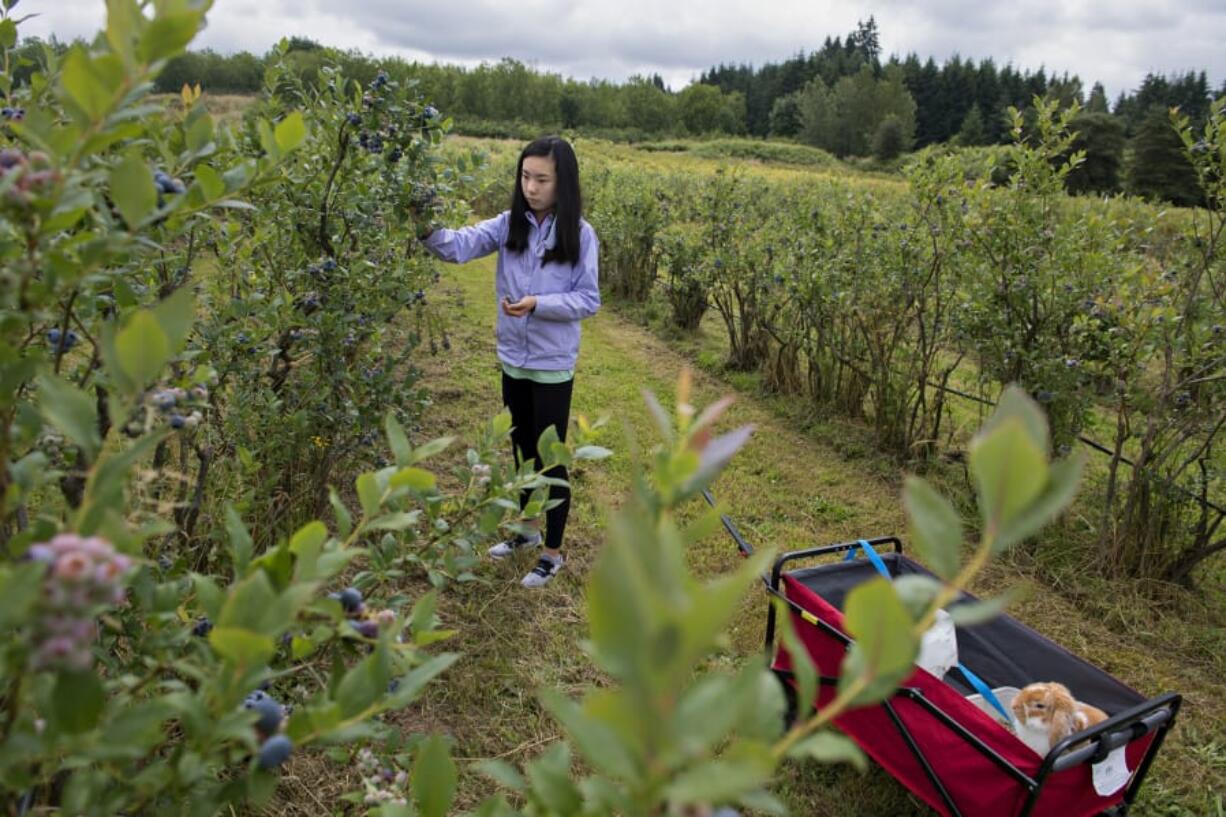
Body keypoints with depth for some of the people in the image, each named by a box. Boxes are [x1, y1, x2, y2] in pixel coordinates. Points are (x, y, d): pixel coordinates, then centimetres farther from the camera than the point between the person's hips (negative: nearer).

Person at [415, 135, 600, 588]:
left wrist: (539, 304, -25)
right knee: (523, 449, 20)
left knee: (550, 457, 5)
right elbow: (462, 245, -16)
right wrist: (429, 231, -37)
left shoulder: (579, 235, -11)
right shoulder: (509, 224, -2)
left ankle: (553, 552, 21)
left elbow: (589, 301, -11)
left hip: (553, 365, -4)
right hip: (512, 359, 5)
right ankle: (529, 527, 40)